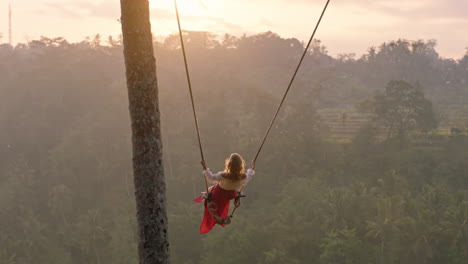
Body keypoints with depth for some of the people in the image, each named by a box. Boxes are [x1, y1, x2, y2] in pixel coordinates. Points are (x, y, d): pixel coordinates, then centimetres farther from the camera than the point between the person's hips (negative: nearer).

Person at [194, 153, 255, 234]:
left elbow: (211, 178, -24)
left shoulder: (223, 176, -47)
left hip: (218, 194, -3)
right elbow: (247, 180, -9)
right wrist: (251, 169, 7)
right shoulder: (243, 176, -39)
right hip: (231, 194, 4)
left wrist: (205, 168, -12)